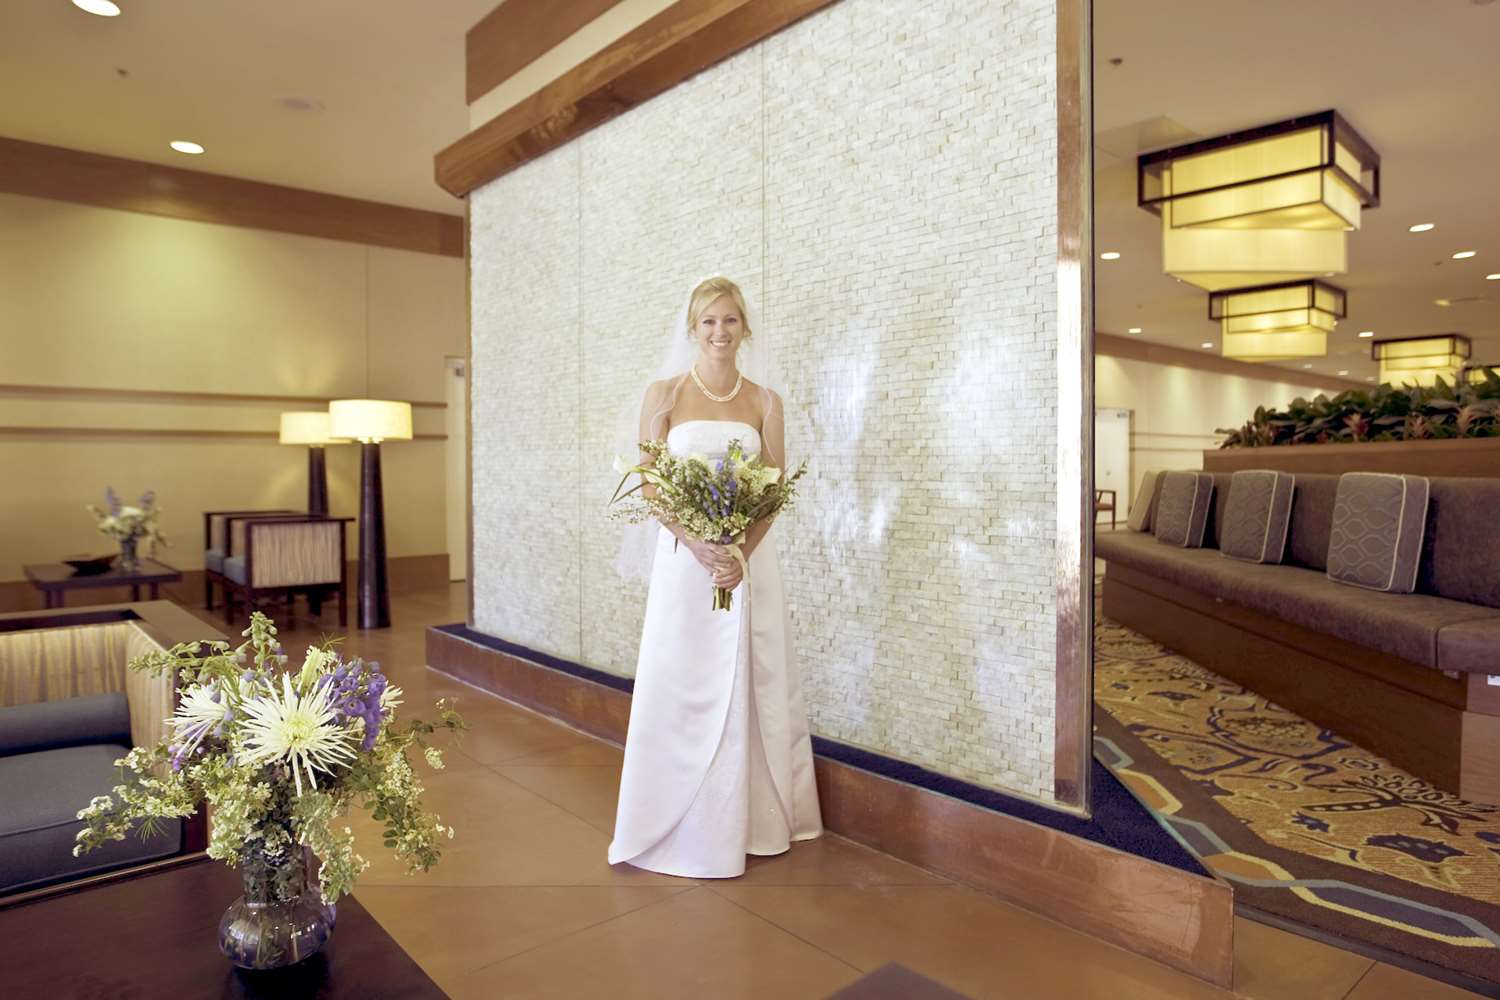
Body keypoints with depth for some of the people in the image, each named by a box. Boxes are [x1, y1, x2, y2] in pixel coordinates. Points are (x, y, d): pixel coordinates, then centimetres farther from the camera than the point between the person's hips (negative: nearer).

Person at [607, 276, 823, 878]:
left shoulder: (765, 401, 6)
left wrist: (742, 551, -13)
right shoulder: (663, 395, 1)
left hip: (751, 558, 2)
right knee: (683, 688, 4)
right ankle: (686, 828, 19)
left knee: (752, 687, 8)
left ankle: (753, 819, 25)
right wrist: (697, 544, -16)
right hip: (683, 554, -1)